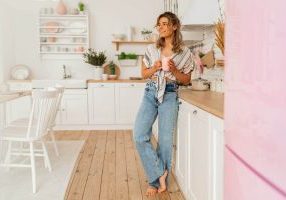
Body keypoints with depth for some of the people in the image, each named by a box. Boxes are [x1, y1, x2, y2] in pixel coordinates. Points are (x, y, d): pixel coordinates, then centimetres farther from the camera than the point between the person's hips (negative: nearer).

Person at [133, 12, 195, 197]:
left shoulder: (185, 53, 1)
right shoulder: (151, 49, 7)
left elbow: (186, 80, 6)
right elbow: (144, 74, 12)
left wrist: (174, 70, -12)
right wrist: (155, 68, -8)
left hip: (170, 96, -2)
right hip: (150, 94, 3)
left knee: (165, 140, 0)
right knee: (139, 136, -8)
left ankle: (158, 182, 18)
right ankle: (159, 173, 9)